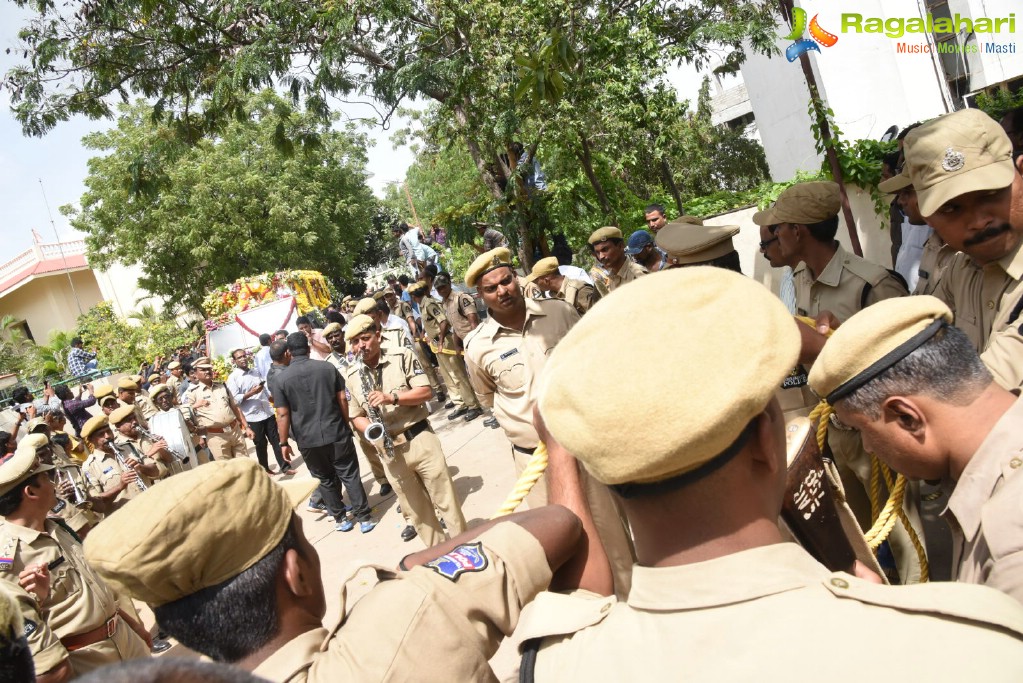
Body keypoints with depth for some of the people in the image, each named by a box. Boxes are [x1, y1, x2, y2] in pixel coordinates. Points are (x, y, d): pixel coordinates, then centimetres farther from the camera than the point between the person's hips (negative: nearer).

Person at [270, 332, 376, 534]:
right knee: (350, 476, 8)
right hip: (337, 434, 0)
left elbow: (283, 415, -7)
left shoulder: (279, 379, -5)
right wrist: (345, 424, 13)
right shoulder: (328, 367, -2)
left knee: (326, 480, 16)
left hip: (308, 440, 0)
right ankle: (364, 518, 11)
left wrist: (284, 443, 2)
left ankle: (340, 519, 26)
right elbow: (342, 399, 0)